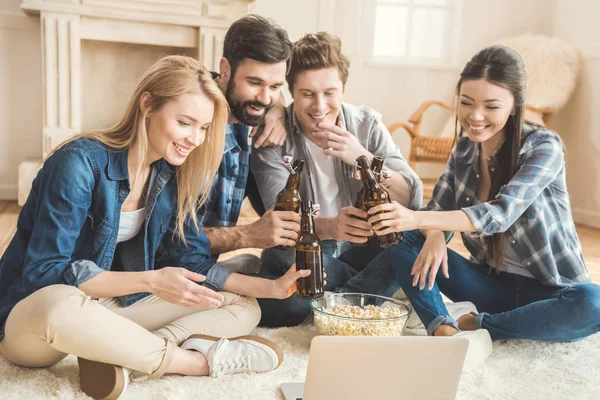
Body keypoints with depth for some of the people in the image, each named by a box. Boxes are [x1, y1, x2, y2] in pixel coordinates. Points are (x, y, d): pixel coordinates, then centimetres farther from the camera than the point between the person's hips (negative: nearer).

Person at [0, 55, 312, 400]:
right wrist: (150, 281, -34)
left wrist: (272, 287, -12)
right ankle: (201, 359, -24)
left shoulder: (171, 175, -2)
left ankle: (123, 359, -24)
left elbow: (193, 262, 0)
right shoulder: (81, 162, -22)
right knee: (59, 305, -43)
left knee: (244, 308, -3)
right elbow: (45, 272, -25)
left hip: (112, 308, 7)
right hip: (33, 316, -6)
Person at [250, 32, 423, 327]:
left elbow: (413, 200, -11)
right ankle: (367, 289, -13)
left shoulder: (368, 124, -4)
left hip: (359, 247, 3)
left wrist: (362, 157, -28)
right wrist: (327, 227, -43)